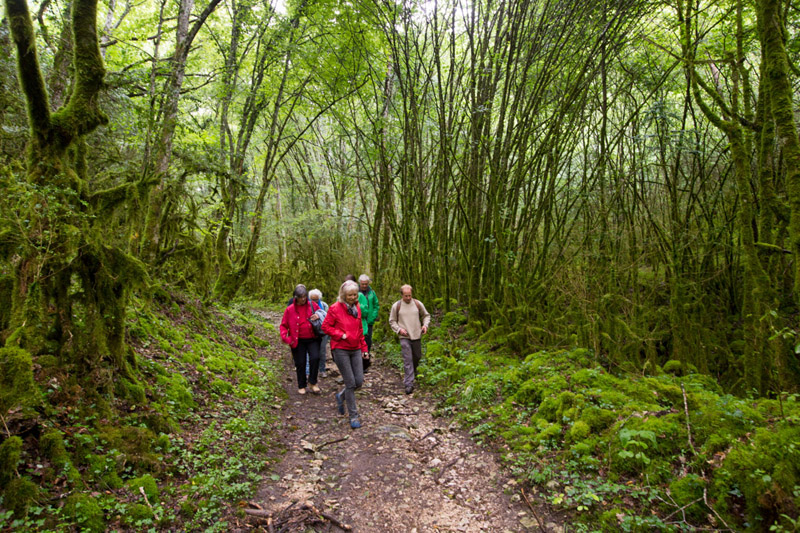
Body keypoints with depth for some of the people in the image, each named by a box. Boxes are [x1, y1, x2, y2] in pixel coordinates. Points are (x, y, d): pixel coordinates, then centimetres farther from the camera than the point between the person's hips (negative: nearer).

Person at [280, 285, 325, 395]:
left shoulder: (313, 305, 2)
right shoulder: (290, 309, 1)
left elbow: (324, 315, 14)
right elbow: (284, 325, 6)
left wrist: (318, 316, -9)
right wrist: (284, 337, -11)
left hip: (312, 339, 0)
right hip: (298, 341, 0)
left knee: (315, 358, -19)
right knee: (300, 364, 6)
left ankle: (312, 382, 0)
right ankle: (301, 386, 25)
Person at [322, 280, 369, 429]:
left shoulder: (357, 308, 9)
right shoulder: (335, 308, -10)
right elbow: (326, 327, -7)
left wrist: (364, 348, 15)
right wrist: (341, 335, -17)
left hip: (355, 349, 6)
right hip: (340, 350, -6)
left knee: (359, 381, 2)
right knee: (350, 383, -3)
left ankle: (340, 396, 32)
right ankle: (353, 416, 10)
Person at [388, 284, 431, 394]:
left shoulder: (418, 304, 1)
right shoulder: (396, 306, -4)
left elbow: (426, 315, 14)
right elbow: (392, 321, 4)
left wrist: (425, 325, -5)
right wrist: (399, 329, -12)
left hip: (417, 336, 3)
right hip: (404, 337, -3)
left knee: (417, 357, 17)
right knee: (407, 360, -10)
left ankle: (413, 372, 47)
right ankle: (409, 384, -10)